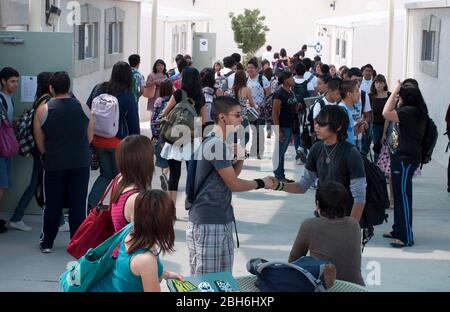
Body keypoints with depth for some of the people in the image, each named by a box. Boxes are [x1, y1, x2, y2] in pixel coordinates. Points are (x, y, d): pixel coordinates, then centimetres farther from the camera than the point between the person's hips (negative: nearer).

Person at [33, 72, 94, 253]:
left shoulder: (43, 110, -6)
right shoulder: (83, 108, -2)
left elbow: (40, 143, -2)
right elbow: (90, 137, 5)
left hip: (54, 165, -1)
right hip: (81, 163, 1)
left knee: (53, 204, 10)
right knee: (78, 204, 7)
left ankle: (47, 243, 17)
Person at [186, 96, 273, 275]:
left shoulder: (220, 143, 13)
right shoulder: (215, 144, -17)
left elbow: (231, 176, 19)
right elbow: (234, 185, -13)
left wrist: (239, 158, 2)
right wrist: (261, 183, 0)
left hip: (222, 222, 10)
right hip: (207, 226, -10)